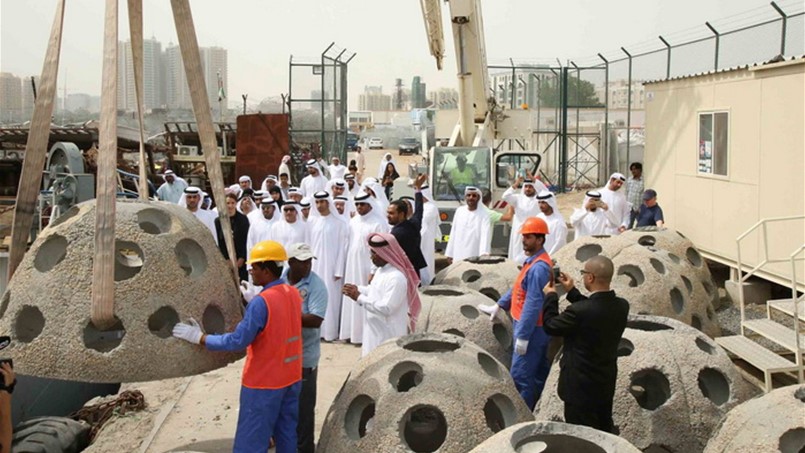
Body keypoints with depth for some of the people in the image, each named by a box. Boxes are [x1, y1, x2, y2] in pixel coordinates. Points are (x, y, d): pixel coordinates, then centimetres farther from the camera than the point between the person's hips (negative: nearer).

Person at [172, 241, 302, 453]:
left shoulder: (260, 302, -23)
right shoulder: (293, 293, 1)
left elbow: (237, 341, -21)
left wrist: (200, 338, -12)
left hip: (264, 382, -7)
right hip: (291, 378, 8)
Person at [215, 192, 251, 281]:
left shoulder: (243, 219, 4)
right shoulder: (218, 221, 5)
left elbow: (246, 240, 1)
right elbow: (217, 242, 4)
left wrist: (242, 259, -6)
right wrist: (226, 260, -3)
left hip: (241, 260, 0)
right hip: (224, 260, 1)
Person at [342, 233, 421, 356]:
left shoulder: (396, 277, -26)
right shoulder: (381, 270, 6)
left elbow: (386, 307, -29)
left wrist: (359, 298, -24)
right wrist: (358, 289, 4)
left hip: (389, 334, -10)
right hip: (376, 330, 10)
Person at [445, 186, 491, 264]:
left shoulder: (483, 214, -5)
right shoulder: (459, 211, 10)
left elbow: (485, 234, -18)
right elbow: (453, 233, 13)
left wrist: (484, 253, -33)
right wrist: (449, 253, 12)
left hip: (474, 256, -4)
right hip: (458, 256, 5)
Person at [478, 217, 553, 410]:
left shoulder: (539, 267, -24)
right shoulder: (533, 260, 9)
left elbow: (533, 305, -27)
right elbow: (518, 287, 21)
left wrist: (522, 336, -25)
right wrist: (498, 305, 21)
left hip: (533, 329, -10)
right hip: (534, 327, 10)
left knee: (520, 374, -5)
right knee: (538, 374, 17)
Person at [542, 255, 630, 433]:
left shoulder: (579, 311, -30)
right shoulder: (622, 306, -8)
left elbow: (550, 325, -13)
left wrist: (550, 296, 2)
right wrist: (572, 291, 13)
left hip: (581, 386, -7)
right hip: (606, 383, 7)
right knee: (605, 432, 23)